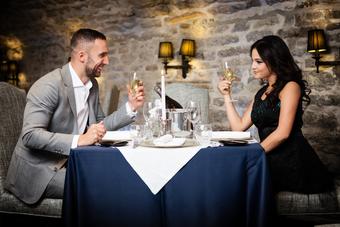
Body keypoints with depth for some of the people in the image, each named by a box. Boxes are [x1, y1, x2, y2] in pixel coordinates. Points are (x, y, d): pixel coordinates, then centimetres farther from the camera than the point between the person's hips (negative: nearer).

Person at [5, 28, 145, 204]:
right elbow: (30, 135, -26)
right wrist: (79, 140, -34)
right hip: (39, 169, -8)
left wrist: (130, 107, 0)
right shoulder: (49, 85, -20)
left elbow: (99, 126, 12)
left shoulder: (92, 85, 7)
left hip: (72, 162, 8)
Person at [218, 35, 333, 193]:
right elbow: (239, 127, 12)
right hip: (270, 160, 7)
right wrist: (227, 96, 11)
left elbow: (283, 133, -15)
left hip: (290, 159, -7)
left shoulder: (290, 86, -4)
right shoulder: (261, 93, 19)